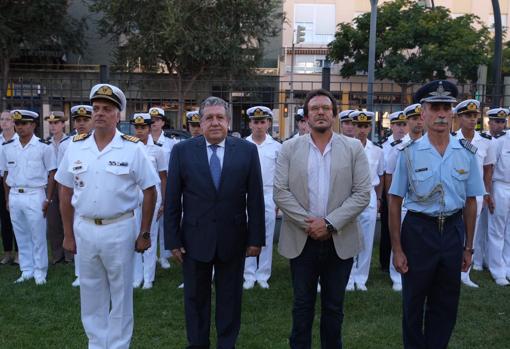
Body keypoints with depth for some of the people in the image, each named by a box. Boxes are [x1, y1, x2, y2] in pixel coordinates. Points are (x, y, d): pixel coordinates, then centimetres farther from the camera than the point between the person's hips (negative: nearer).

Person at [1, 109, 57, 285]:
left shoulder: (44, 146, -7)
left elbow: (51, 174, -4)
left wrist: (47, 199, -8)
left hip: (35, 196, -4)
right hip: (15, 196, 4)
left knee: (38, 237, 3)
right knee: (21, 237, 13)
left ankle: (40, 272, 14)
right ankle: (26, 271, 24)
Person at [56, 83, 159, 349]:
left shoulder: (132, 148, -8)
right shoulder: (75, 146, 2)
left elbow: (150, 191, -4)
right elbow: (66, 192, 9)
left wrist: (144, 234, -4)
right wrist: (68, 234, 8)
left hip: (119, 229, -3)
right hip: (84, 229, 3)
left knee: (120, 293, 10)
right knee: (91, 293, 16)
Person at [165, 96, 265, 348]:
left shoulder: (247, 150, -3)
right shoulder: (182, 151, -3)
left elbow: (255, 198, -1)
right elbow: (172, 200, -2)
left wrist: (256, 238, -2)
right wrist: (173, 240, -4)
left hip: (233, 240, 0)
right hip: (194, 238, 0)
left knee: (230, 298, 14)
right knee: (195, 298, 15)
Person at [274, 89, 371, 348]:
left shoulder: (354, 148, 0)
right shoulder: (289, 148, 1)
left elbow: (362, 194, -6)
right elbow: (280, 192, -4)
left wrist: (329, 224, -13)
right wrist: (307, 222, -13)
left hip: (340, 240, 0)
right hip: (301, 239, 0)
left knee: (334, 306, 13)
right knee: (302, 305, 12)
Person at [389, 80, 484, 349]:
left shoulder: (466, 152, -1)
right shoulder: (409, 153, -8)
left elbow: (470, 201, 6)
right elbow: (395, 202, -4)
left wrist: (468, 247, 8)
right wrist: (397, 249, -6)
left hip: (453, 231, 2)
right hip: (419, 231, -2)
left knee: (446, 303, 15)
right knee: (414, 302, 12)